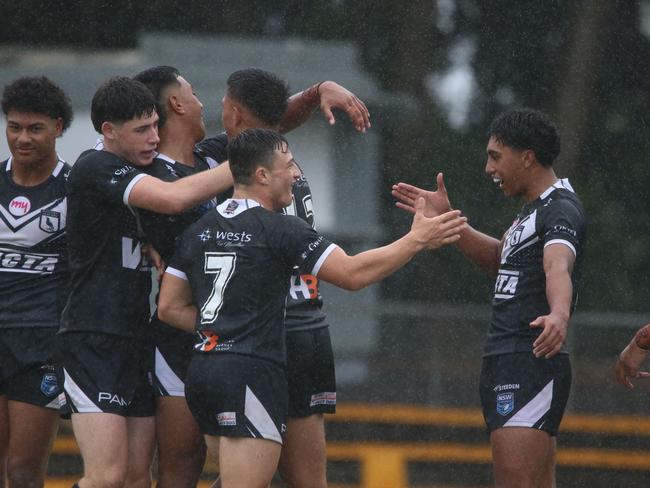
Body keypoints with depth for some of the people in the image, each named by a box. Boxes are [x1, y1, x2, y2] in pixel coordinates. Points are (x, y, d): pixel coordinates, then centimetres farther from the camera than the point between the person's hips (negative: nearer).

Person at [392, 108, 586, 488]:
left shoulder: (560, 209, -13)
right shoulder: (535, 208, 19)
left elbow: (558, 267, -34)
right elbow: (501, 259, 36)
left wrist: (559, 315, -54)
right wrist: (449, 222, 25)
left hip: (532, 365, -11)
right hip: (509, 365, 11)